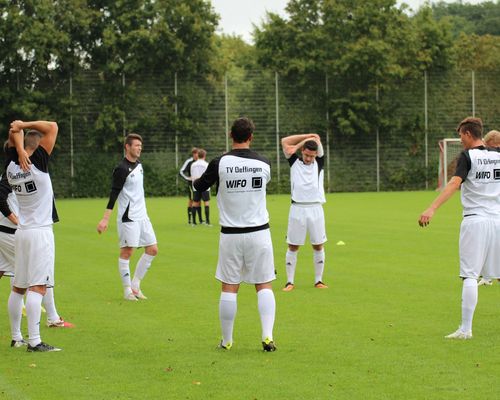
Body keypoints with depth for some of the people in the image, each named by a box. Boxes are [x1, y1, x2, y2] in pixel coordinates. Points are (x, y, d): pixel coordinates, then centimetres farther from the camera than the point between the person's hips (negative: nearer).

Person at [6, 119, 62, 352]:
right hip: (41, 232, -7)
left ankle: (16, 337, 20)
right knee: (38, 287, -11)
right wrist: (24, 125, -9)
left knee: (18, 287, 13)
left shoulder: (11, 167, 2)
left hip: (21, 232, 7)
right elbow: (52, 127, -14)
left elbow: (14, 133, 12)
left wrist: (18, 129, -9)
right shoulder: (37, 164, -15)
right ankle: (34, 341, -15)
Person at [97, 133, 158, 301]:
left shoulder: (138, 165, 12)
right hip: (128, 217, -8)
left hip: (142, 216, 8)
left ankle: (135, 285, 14)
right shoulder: (122, 169, -13)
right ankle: (127, 289, 4)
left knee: (152, 249, 6)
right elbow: (114, 193, -17)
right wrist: (105, 219, -21)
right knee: (127, 251, -4)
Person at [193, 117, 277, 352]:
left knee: (229, 288, 7)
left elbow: (199, 187, 7)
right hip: (259, 233, 1)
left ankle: (226, 341, 12)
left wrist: (196, 180, 29)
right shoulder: (263, 164, -2)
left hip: (230, 234, -1)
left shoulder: (219, 163, -9)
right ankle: (268, 337, -5)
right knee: (264, 286, 7)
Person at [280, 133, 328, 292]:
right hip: (297, 209, -1)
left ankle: (318, 280, 14)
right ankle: (290, 281, 4)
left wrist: (306, 139, 9)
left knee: (318, 246, 4)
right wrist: (307, 137, 3)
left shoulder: (319, 162, 8)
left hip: (316, 209, 1)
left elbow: (316, 140, -2)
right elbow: (285, 142, 0)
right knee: (293, 246, 0)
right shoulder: (294, 162, 7)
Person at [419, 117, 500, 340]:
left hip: (475, 220, -5)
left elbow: (454, 183, -21)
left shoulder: (468, 156, -7)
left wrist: (432, 209, -30)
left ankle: (466, 329, -9)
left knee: (470, 276, -5)